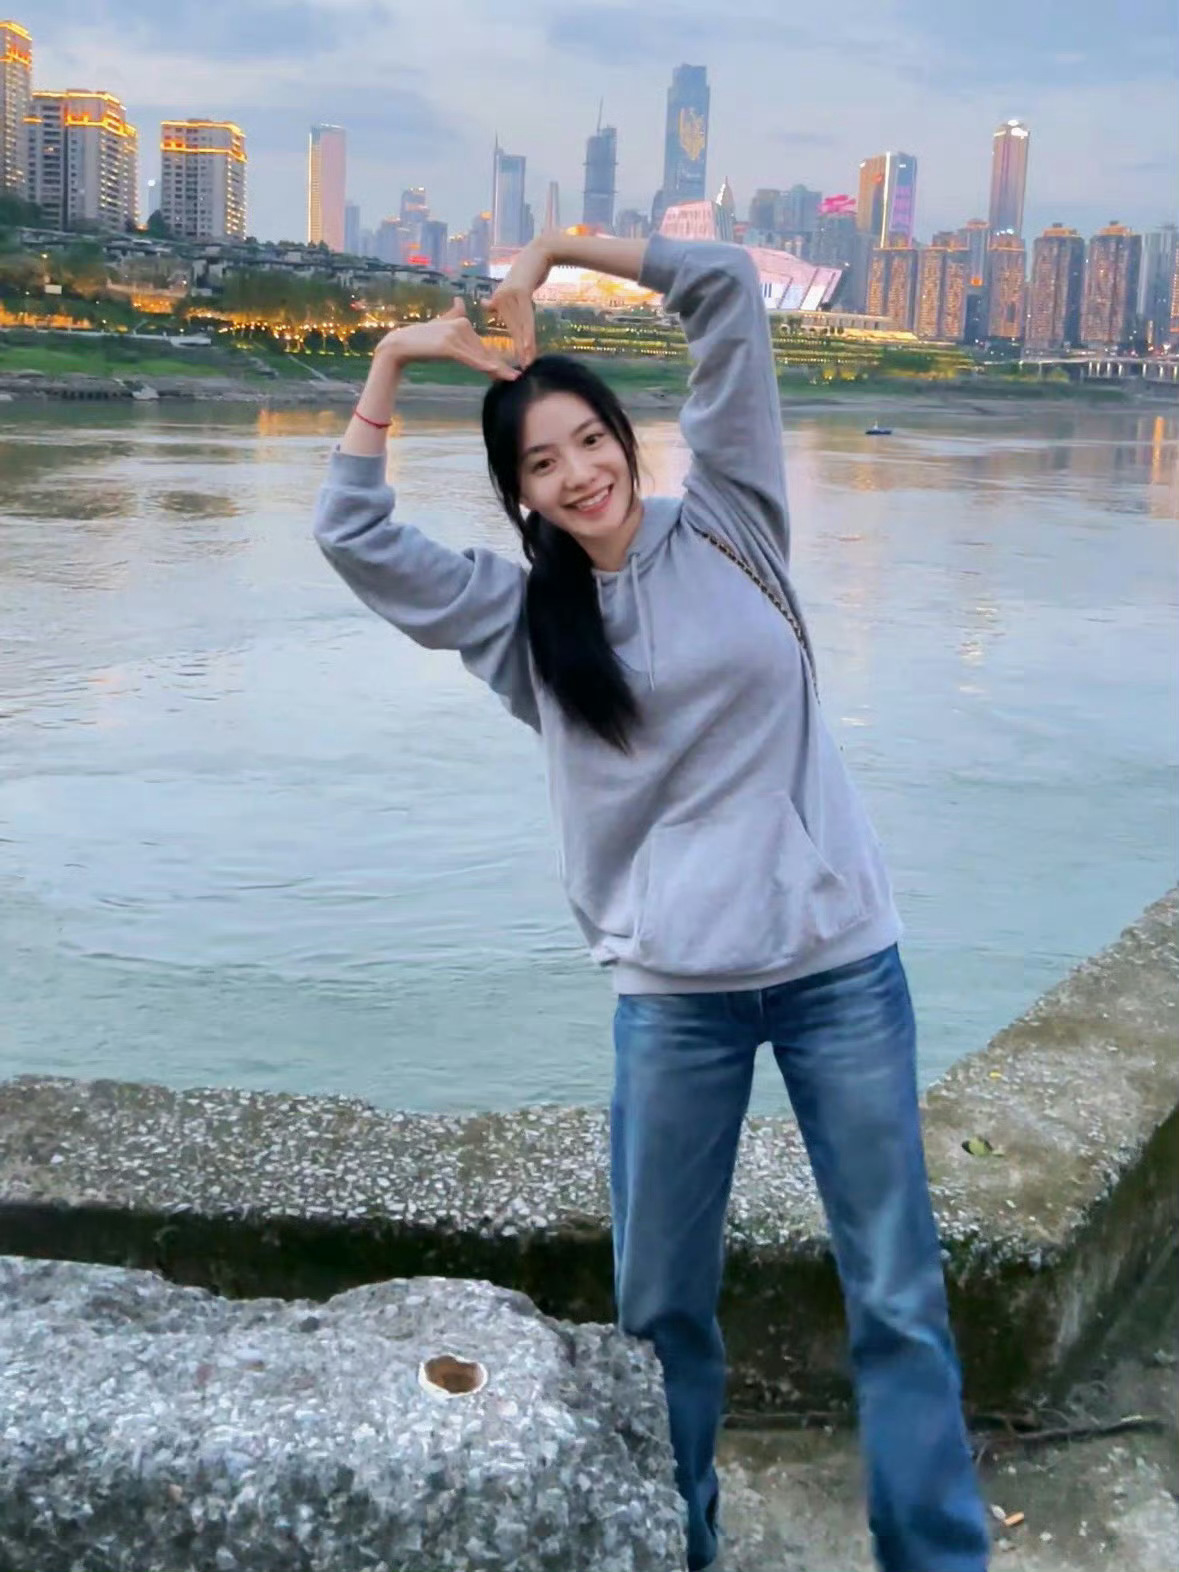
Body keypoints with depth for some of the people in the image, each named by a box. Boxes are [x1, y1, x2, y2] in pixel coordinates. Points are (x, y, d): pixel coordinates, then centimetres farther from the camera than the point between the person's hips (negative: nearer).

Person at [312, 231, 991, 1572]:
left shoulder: (728, 523, 3)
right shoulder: (517, 616, 6)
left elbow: (726, 287, 1)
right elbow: (352, 536, 3)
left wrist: (556, 251, 3)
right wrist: (393, 361, 3)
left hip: (843, 965, -1)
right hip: (674, 994, 1)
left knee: (899, 1297, 8)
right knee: (659, 1305, 12)